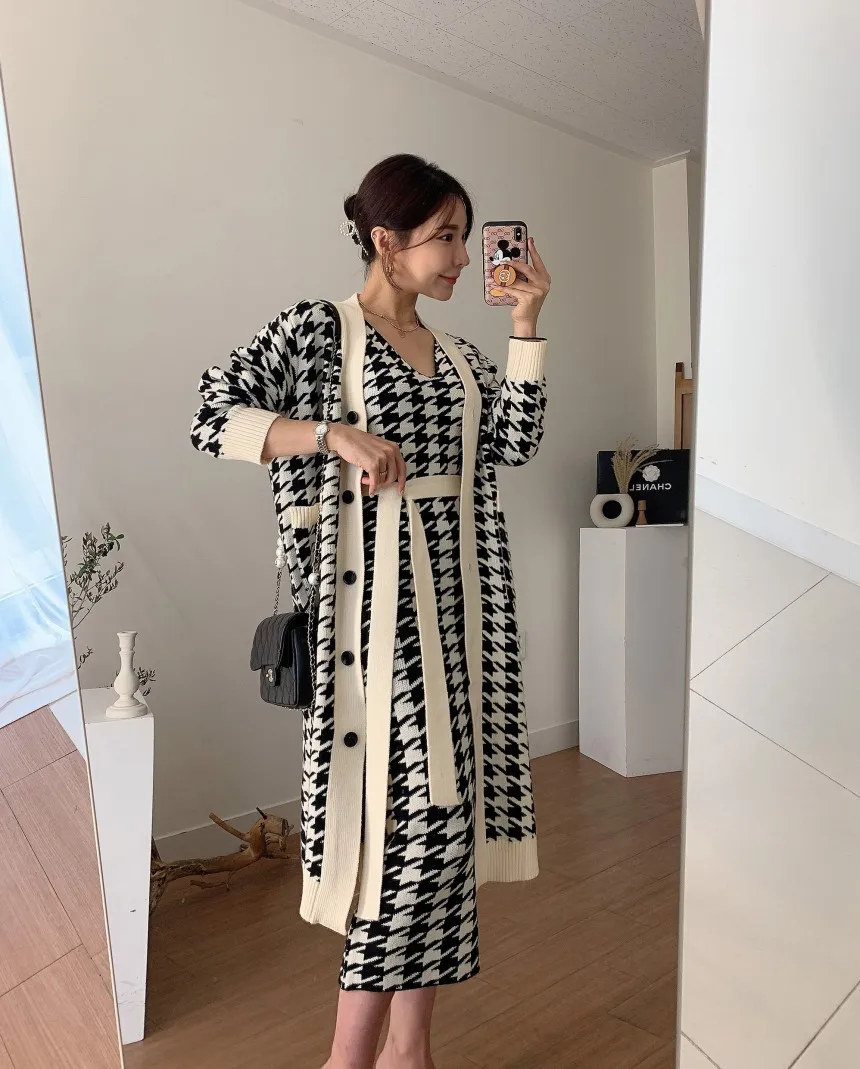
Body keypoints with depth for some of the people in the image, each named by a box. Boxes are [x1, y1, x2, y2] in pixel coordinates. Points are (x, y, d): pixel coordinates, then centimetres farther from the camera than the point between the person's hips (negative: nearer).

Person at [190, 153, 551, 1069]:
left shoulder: (456, 355, 16)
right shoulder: (316, 329, -2)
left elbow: (516, 440, 4)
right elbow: (211, 420, -10)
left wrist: (526, 323, 3)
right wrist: (336, 433, -19)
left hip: (455, 593, 7)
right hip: (377, 594, -6)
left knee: (445, 802, 8)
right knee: (402, 809, -6)